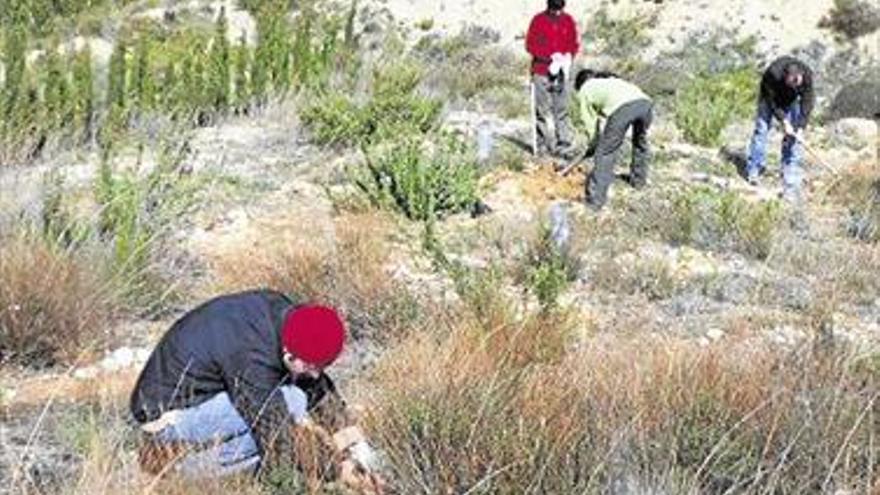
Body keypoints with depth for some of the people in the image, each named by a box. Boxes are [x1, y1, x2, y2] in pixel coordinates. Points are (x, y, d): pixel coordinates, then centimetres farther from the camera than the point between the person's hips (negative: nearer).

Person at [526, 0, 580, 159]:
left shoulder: (568, 21, 5)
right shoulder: (538, 20, -4)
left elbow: (574, 44, 13)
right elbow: (530, 45, -5)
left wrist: (568, 56, -9)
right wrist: (550, 56, -15)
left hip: (561, 71, 2)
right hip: (541, 71, -2)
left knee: (562, 109, -1)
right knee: (542, 110, 0)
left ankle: (564, 144, -1)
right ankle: (543, 144, 7)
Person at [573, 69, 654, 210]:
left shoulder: (585, 89, 28)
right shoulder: (611, 80, 44)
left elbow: (588, 121, 28)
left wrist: (593, 144, 41)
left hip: (622, 107, -6)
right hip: (645, 102, 6)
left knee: (605, 153, 2)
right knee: (640, 141, 34)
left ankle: (595, 200, -1)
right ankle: (639, 180, 47)